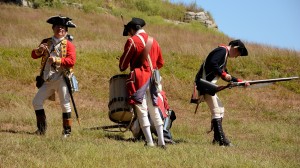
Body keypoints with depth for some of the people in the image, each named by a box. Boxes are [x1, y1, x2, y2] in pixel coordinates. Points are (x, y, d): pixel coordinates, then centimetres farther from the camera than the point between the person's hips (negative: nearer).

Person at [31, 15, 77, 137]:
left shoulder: (68, 45, 0)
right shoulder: (46, 42, 13)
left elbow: (72, 61, -13)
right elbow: (34, 55, 8)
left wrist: (57, 60, -24)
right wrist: (39, 50, -14)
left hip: (61, 79, -5)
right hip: (47, 80, 5)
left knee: (65, 104, -4)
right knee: (36, 102, 2)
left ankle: (67, 131, 5)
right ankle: (42, 128, 14)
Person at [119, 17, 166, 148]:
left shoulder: (132, 41, -7)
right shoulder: (153, 41, 13)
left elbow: (124, 62, -3)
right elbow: (160, 63, 19)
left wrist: (122, 69, 18)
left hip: (139, 78, -6)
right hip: (152, 78, 6)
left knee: (142, 111, -3)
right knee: (154, 110, 12)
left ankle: (149, 142, -7)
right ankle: (161, 141, 9)